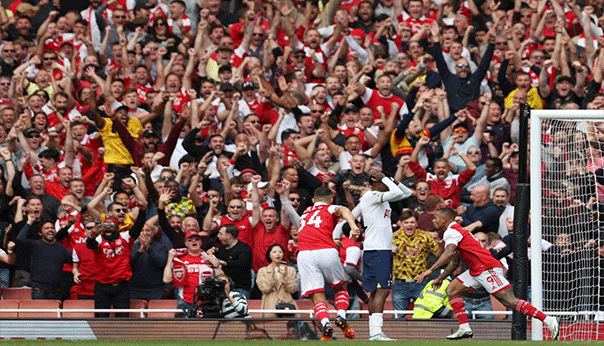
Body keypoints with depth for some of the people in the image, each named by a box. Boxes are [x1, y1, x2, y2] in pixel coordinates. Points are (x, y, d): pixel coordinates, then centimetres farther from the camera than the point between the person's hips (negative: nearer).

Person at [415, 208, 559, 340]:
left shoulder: (452, 232, -9)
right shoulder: (452, 232, 24)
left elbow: (449, 253, -27)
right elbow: (454, 261, 34)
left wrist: (430, 270, -29)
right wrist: (440, 278, 35)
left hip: (487, 268, -10)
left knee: (509, 301, -16)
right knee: (452, 290, 7)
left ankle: (549, 320, -20)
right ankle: (464, 328, 1)